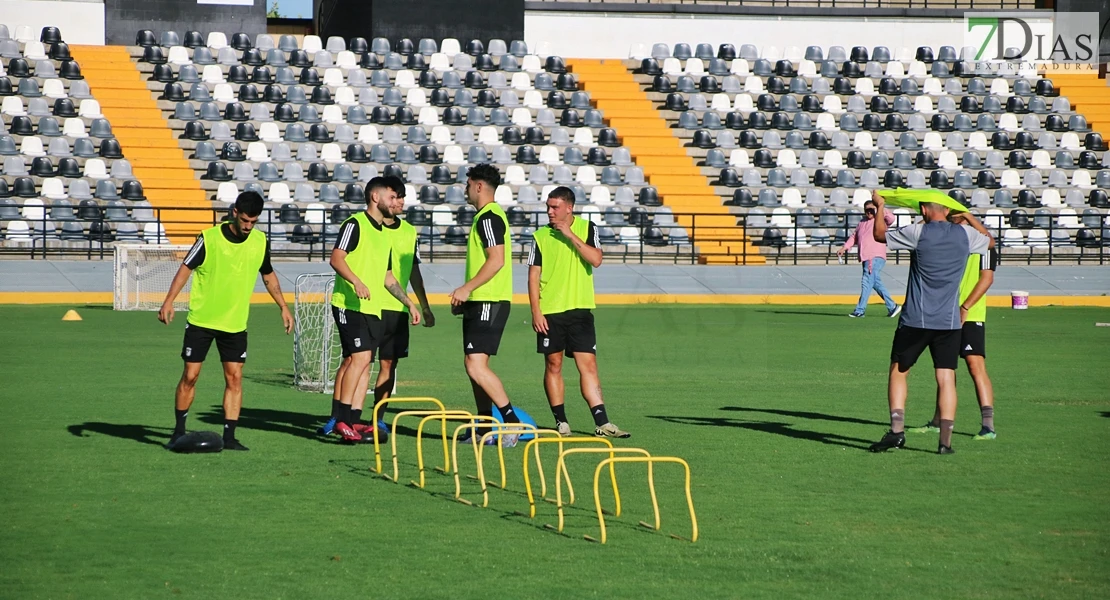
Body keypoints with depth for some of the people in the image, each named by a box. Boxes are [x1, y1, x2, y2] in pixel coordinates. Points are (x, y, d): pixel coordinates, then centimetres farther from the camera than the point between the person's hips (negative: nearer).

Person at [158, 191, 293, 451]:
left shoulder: (261, 242, 0)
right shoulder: (209, 238, -12)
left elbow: (268, 275, 16)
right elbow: (186, 267, -7)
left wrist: (283, 307, 16)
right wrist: (169, 301, -17)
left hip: (236, 323, 3)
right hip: (201, 320, -3)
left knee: (234, 377, -3)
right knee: (190, 375, 0)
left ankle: (229, 436, 1)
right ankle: (178, 431, 14)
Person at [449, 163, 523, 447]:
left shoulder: (489, 217, -13)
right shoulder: (486, 216, 20)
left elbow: (497, 259, -23)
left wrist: (467, 288, -22)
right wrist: (465, 296, 24)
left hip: (489, 303, -11)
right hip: (480, 304, 11)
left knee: (476, 365, -16)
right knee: (474, 365, 12)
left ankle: (513, 421, -14)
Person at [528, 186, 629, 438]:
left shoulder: (587, 229, 4)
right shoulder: (540, 236, 2)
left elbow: (596, 259, -11)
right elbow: (533, 276, 1)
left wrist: (570, 235, -15)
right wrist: (536, 312, -6)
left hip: (580, 309, 0)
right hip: (550, 312, 0)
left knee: (588, 365, -4)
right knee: (553, 365, 3)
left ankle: (601, 423, -7)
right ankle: (561, 422, 12)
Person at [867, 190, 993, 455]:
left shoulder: (918, 232, -7)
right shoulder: (965, 234, 3)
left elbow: (880, 234, 8)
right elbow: (990, 241, 26)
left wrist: (880, 206, 24)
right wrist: (968, 215, 37)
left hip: (916, 319, -2)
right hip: (950, 321, 2)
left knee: (898, 372, 11)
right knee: (946, 378, 2)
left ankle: (897, 430, -1)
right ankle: (945, 440, -4)